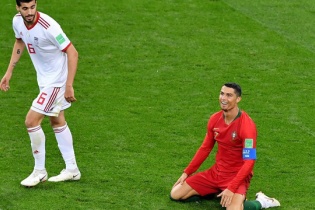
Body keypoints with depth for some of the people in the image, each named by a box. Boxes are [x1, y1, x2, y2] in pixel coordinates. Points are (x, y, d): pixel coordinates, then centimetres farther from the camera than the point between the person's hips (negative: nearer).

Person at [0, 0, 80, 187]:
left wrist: (69, 86, -28)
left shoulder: (48, 26, -30)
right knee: (57, 121, 16)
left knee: (32, 121, -10)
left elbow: (73, 53, -26)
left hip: (56, 80, -8)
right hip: (44, 79, 8)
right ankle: (72, 170, 29)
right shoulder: (17, 21, -7)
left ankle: (39, 171, 5)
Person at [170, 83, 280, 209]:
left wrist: (231, 189, -29)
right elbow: (205, 148, 14)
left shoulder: (247, 125, -21)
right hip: (216, 172, 7)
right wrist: (186, 173, 11)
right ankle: (217, 192, 15)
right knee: (175, 194, -1)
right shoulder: (215, 119, 0)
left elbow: (249, 162, -23)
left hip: (237, 176, -7)